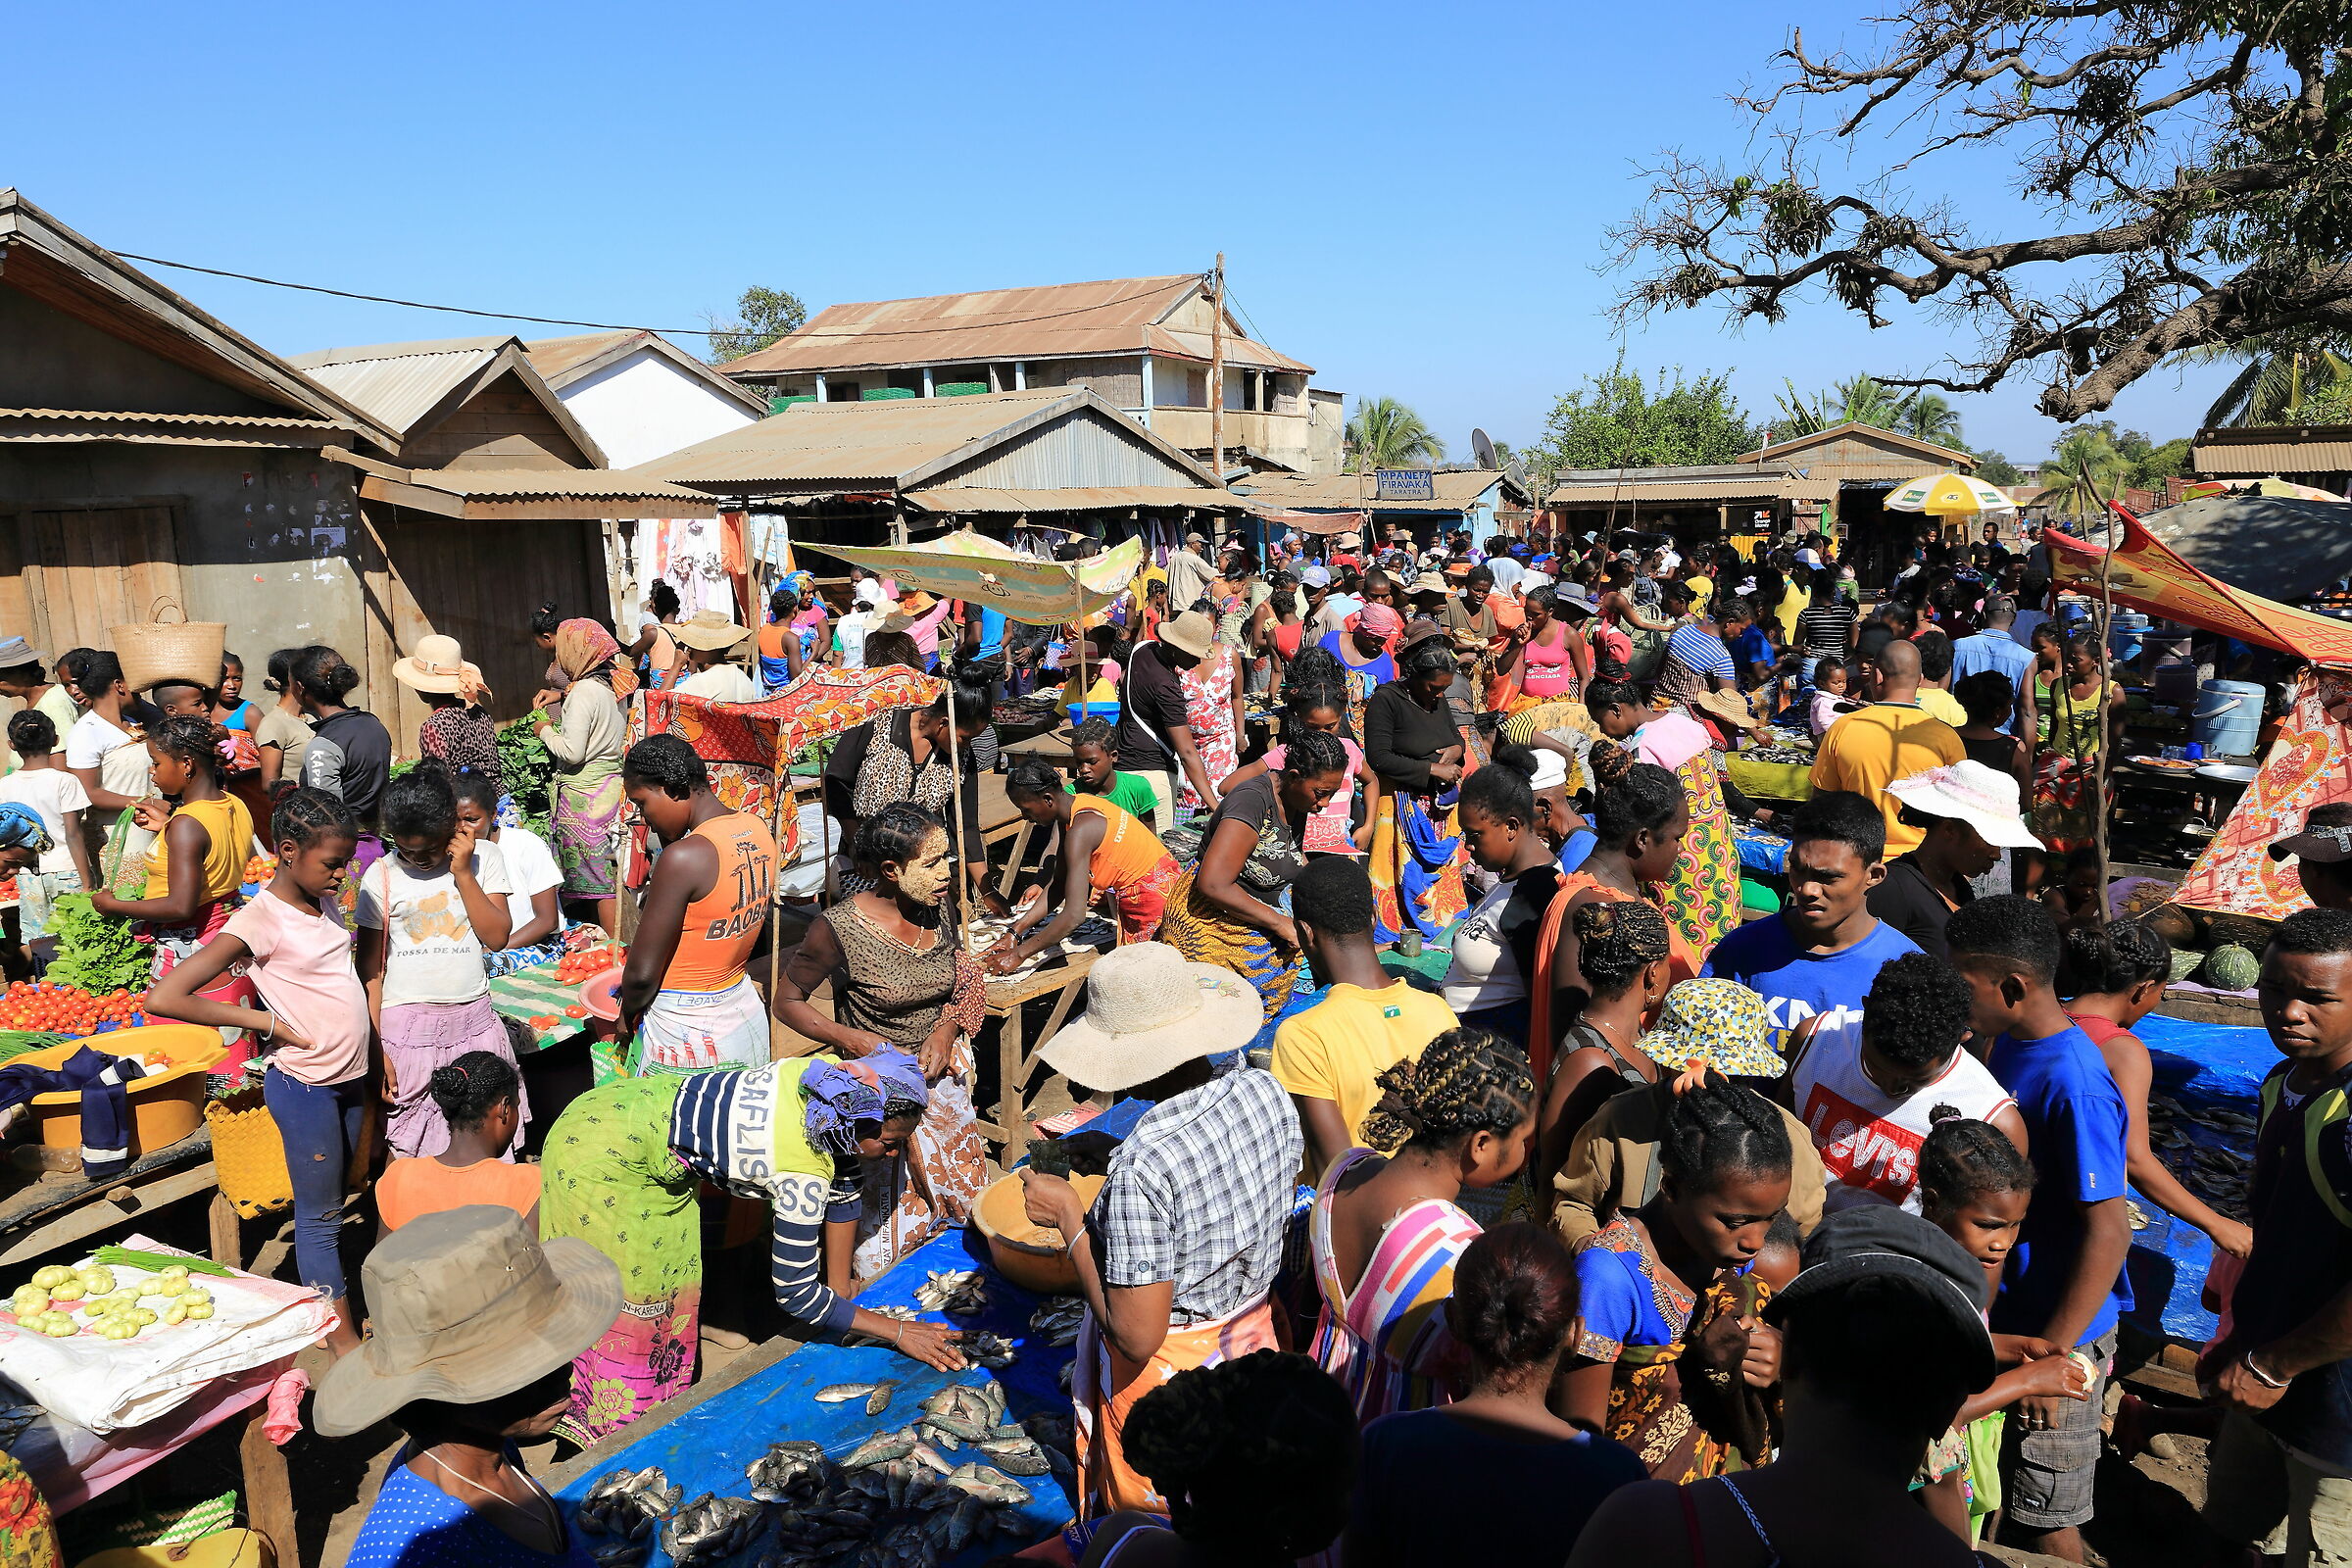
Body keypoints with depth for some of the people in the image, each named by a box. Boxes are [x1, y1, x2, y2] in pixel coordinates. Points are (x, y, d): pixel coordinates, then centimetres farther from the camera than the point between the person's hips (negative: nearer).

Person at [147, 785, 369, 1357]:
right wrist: (266, 1021, -19)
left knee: (332, 1203, 18)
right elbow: (164, 997, -24)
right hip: (305, 1085, -7)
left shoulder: (325, 903, 4)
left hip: (350, 1077, 7)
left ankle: (332, 1303, 31)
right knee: (319, 1216, 7)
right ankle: (343, 1340, 17)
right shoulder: (259, 921, -18)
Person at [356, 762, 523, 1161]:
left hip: (472, 1022, 1)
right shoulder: (382, 877, -2)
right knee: (404, 1152, 5)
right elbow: (371, 969, 0)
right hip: (404, 1028, -1)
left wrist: (462, 872, -13)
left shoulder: (483, 858, 0)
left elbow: (497, 936, -8)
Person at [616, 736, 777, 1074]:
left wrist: (627, 1017, 2)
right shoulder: (757, 830, 0)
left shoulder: (683, 857, -24)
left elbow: (641, 973, -17)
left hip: (687, 1039, -8)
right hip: (748, 1019, 8)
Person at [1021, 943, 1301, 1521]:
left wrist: (1068, 1218, -21)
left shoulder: (1143, 1167, -37)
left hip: (1169, 1368, -6)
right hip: (1252, 1332, 6)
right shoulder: (1267, 1091, -15)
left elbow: (1136, 1336, -30)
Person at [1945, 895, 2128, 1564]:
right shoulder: (2009, 1044, 0)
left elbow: (2108, 1233, -26)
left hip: (2057, 1331, -8)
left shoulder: (2074, 1087, -28)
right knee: (2002, 1489, 24)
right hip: (2000, 1311, 8)